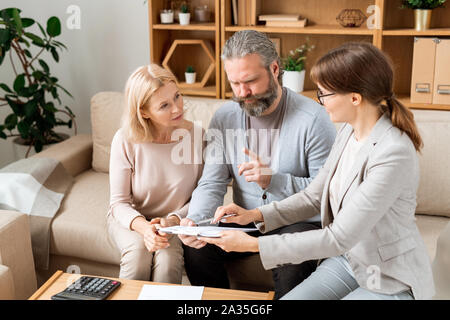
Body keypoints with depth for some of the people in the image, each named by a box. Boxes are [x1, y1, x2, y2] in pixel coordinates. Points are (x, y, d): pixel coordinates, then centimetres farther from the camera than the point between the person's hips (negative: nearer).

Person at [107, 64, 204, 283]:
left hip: (176, 220, 0)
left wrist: (172, 221, -24)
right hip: (131, 218, 0)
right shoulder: (125, 140, -15)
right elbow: (119, 202, -9)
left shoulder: (195, 136, -13)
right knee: (138, 252, -30)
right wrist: (144, 227, -29)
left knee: (168, 257, -29)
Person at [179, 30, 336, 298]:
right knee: (196, 249, -20)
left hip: (298, 223, -4)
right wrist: (195, 220, -21)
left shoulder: (313, 119, -14)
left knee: (292, 265, -34)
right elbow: (212, 184, -1)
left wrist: (274, 180, -27)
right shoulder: (224, 118, 1)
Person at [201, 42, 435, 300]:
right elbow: (313, 196, 7)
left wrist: (254, 245, -26)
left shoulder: (393, 154, -29)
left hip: (393, 283, -7)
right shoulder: (349, 132, -1)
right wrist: (255, 215, -8)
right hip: (349, 259, 7)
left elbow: (339, 238, -28)